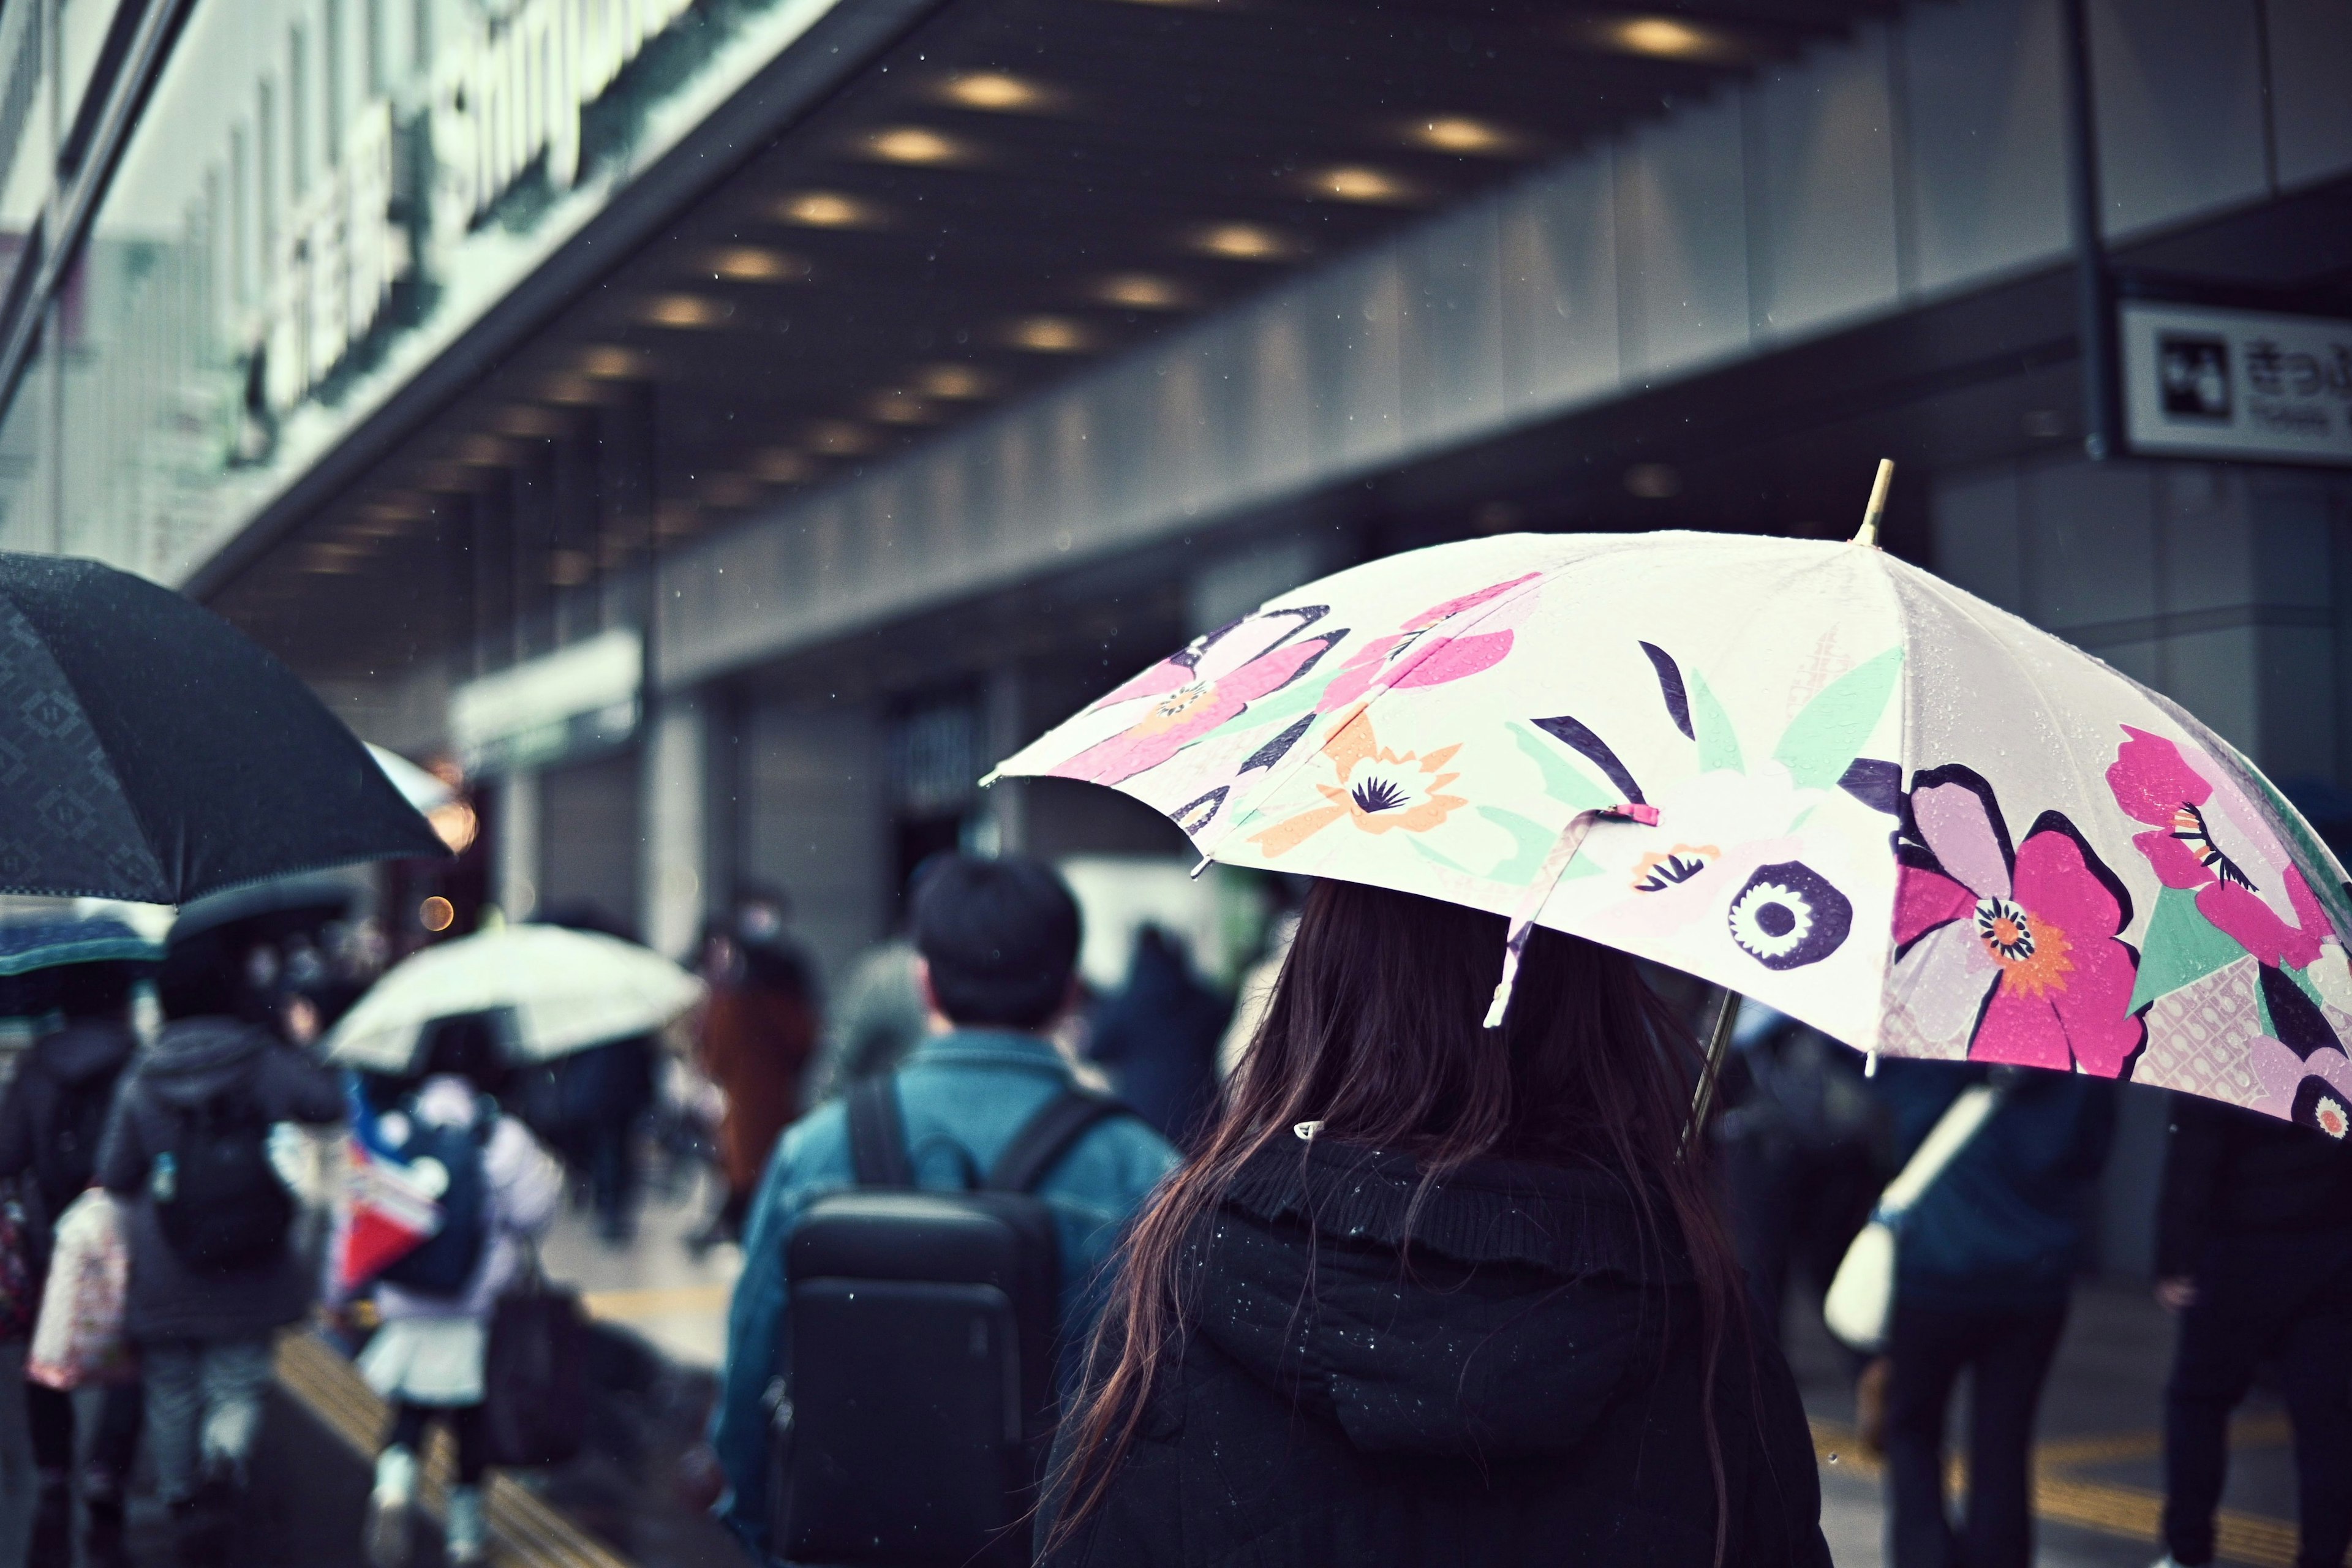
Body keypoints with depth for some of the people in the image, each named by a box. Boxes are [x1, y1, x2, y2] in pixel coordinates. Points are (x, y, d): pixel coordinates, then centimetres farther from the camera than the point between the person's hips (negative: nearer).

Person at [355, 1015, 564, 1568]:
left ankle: (395, 1481, -16)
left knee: (410, 1411, 13)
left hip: (406, 1311, 1)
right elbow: (534, 1215, -6)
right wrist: (552, 1176, 15)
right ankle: (466, 1523, 24)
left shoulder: (388, 1132, -3)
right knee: (473, 1418, 15)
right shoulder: (505, 1138, -10)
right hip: (480, 1313, -1)